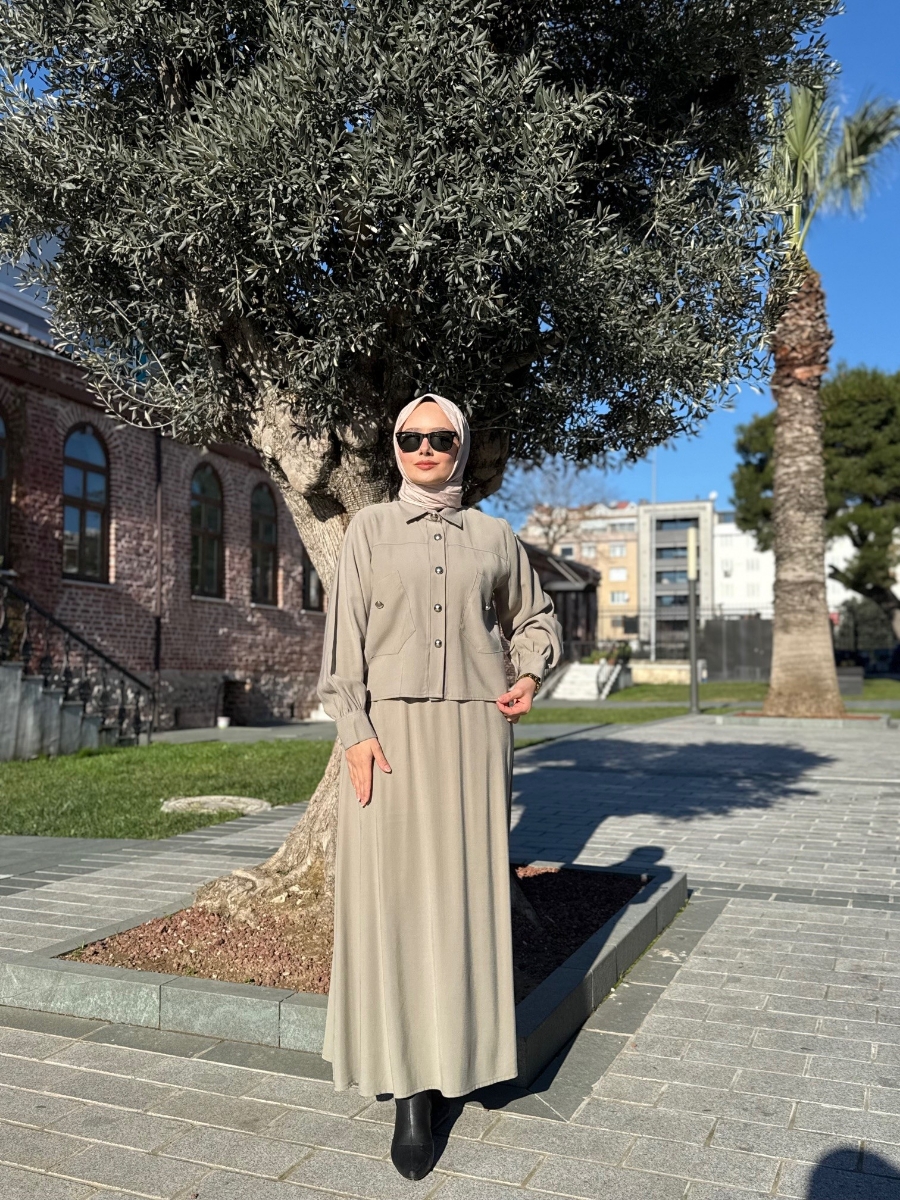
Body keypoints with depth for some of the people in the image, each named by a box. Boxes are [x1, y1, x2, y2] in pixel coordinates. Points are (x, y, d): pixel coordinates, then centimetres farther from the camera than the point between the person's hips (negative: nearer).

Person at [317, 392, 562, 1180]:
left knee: (466, 892, 4)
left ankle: (459, 1055, 18)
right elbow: (346, 632, 1)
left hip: (472, 731, 2)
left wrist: (530, 678, 3)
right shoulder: (371, 529, 6)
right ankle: (411, 1088, 6)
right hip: (391, 728, -1)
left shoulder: (493, 536, 11)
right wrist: (355, 729, -8)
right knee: (393, 895, -2)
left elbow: (536, 618, 22)